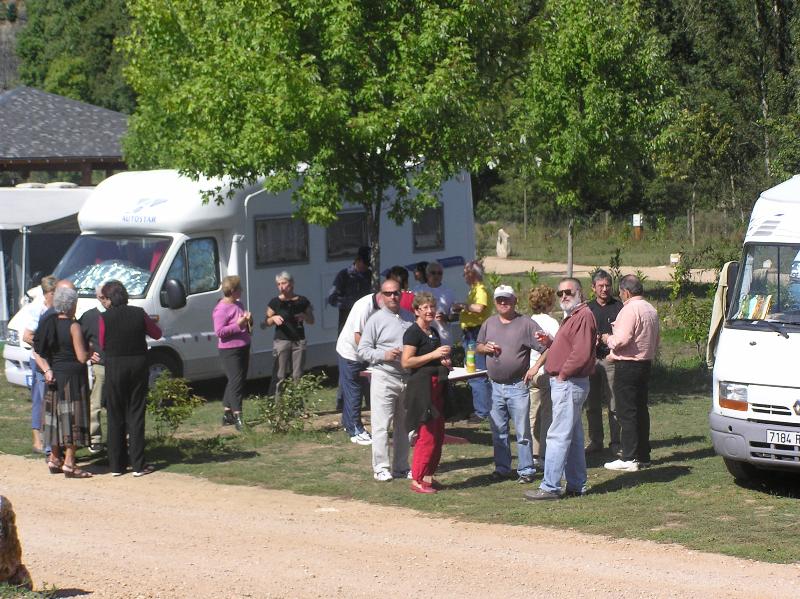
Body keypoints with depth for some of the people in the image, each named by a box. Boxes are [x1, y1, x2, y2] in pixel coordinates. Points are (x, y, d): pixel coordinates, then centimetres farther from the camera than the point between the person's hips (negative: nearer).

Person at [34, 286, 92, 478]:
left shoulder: (48, 325, 6)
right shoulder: (73, 327, -14)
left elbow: (38, 354, 3)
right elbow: (82, 357, -15)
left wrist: (47, 370, -5)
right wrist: (91, 351, 3)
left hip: (55, 378, 7)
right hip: (73, 377, -7)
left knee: (56, 417, 15)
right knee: (73, 419, -2)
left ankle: (54, 459, 22)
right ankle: (69, 464, -4)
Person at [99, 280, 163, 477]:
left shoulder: (105, 317, -9)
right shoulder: (139, 313, -4)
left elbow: (102, 344, 0)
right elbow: (156, 334, 8)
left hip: (115, 366, -1)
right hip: (138, 364, 1)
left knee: (115, 416, 9)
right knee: (136, 414, 6)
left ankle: (117, 465, 10)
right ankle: (138, 464, 3)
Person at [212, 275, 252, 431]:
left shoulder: (238, 304, 13)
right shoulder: (222, 309, -15)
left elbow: (246, 327, 24)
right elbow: (219, 331, -21)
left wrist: (249, 320, 2)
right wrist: (238, 325, -25)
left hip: (243, 348, 9)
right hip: (230, 350, -9)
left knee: (237, 381, 12)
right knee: (236, 381, -13)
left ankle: (227, 414, 20)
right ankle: (237, 417, -14)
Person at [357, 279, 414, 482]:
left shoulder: (408, 317, 12)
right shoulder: (376, 320, -3)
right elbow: (363, 350, -4)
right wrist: (385, 355, -17)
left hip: (407, 377, 5)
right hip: (384, 378, -5)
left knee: (404, 425, 10)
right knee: (381, 425, -7)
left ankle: (401, 467, 18)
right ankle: (381, 467, -2)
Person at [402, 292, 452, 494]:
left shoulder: (434, 332, 16)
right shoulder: (413, 332, -10)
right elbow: (406, 362, -19)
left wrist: (444, 362, 10)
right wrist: (433, 355, -20)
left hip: (437, 385, 9)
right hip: (421, 386, -9)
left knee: (438, 435, 11)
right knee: (426, 436, -9)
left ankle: (428, 476, 20)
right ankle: (417, 480, -4)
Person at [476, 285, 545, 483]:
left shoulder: (526, 324, -5)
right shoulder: (489, 323, 11)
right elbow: (478, 347, 20)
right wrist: (486, 348, -1)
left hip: (518, 386, -5)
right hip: (495, 386, 5)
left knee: (522, 431, -2)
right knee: (498, 431, 11)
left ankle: (526, 470, 4)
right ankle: (502, 468, 20)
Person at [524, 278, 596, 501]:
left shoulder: (584, 316, -14)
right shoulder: (572, 317, 20)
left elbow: (581, 353, -24)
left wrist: (562, 374, -17)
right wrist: (549, 342, 6)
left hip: (569, 384, -11)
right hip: (565, 384, 11)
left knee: (558, 436, -10)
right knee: (573, 437, 14)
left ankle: (550, 487, -10)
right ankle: (576, 485, 19)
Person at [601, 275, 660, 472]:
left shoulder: (630, 310, -16)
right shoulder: (651, 310, 14)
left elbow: (621, 339, -22)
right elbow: (656, 340, 19)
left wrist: (607, 339, -4)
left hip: (628, 366, -9)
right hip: (646, 364, 9)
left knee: (627, 413, -6)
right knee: (641, 410, 13)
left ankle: (629, 459, -8)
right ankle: (643, 455, 17)